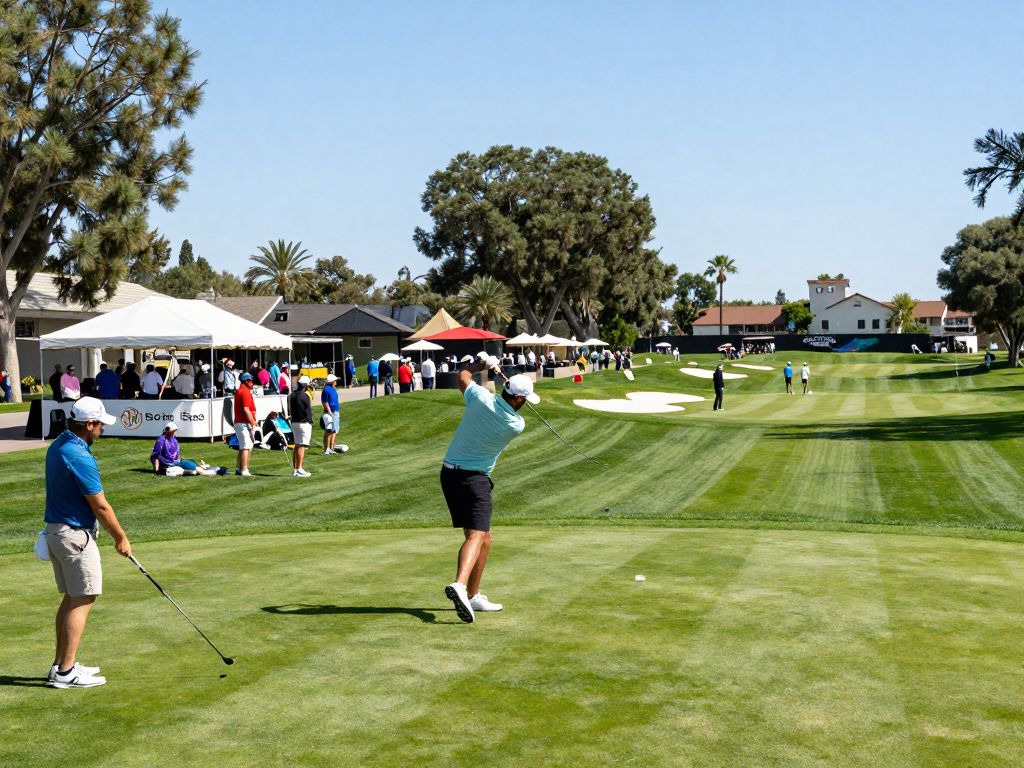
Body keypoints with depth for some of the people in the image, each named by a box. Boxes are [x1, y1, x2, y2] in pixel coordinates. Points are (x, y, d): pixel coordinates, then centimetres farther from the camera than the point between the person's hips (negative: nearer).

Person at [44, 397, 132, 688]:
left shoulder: (57, 447, 8)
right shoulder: (80, 457, -22)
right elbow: (100, 506, -16)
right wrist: (121, 538, -4)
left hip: (55, 530, 10)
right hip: (75, 535, -10)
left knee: (71, 598, 16)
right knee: (83, 601, -4)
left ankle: (61, 664, 20)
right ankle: (65, 672, -3)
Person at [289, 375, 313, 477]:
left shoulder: (292, 395, 10)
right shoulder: (304, 396, -15)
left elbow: (291, 409, 14)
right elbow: (308, 411, -12)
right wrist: (310, 422, -2)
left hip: (294, 422, 8)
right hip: (304, 423, -8)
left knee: (297, 445, 13)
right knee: (302, 446, -7)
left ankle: (295, 469, 15)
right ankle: (299, 469, -8)